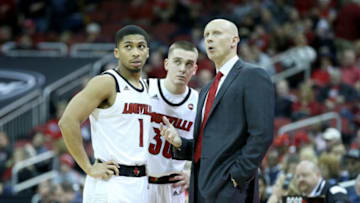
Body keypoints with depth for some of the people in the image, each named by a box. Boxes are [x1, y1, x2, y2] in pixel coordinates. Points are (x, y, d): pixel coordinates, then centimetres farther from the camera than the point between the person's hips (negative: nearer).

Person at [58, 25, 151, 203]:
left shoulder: (144, 86, 15)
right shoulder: (106, 83, -10)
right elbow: (68, 121, -19)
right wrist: (89, 168, -18)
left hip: (140, 182, 8)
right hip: (111, 181, -8)